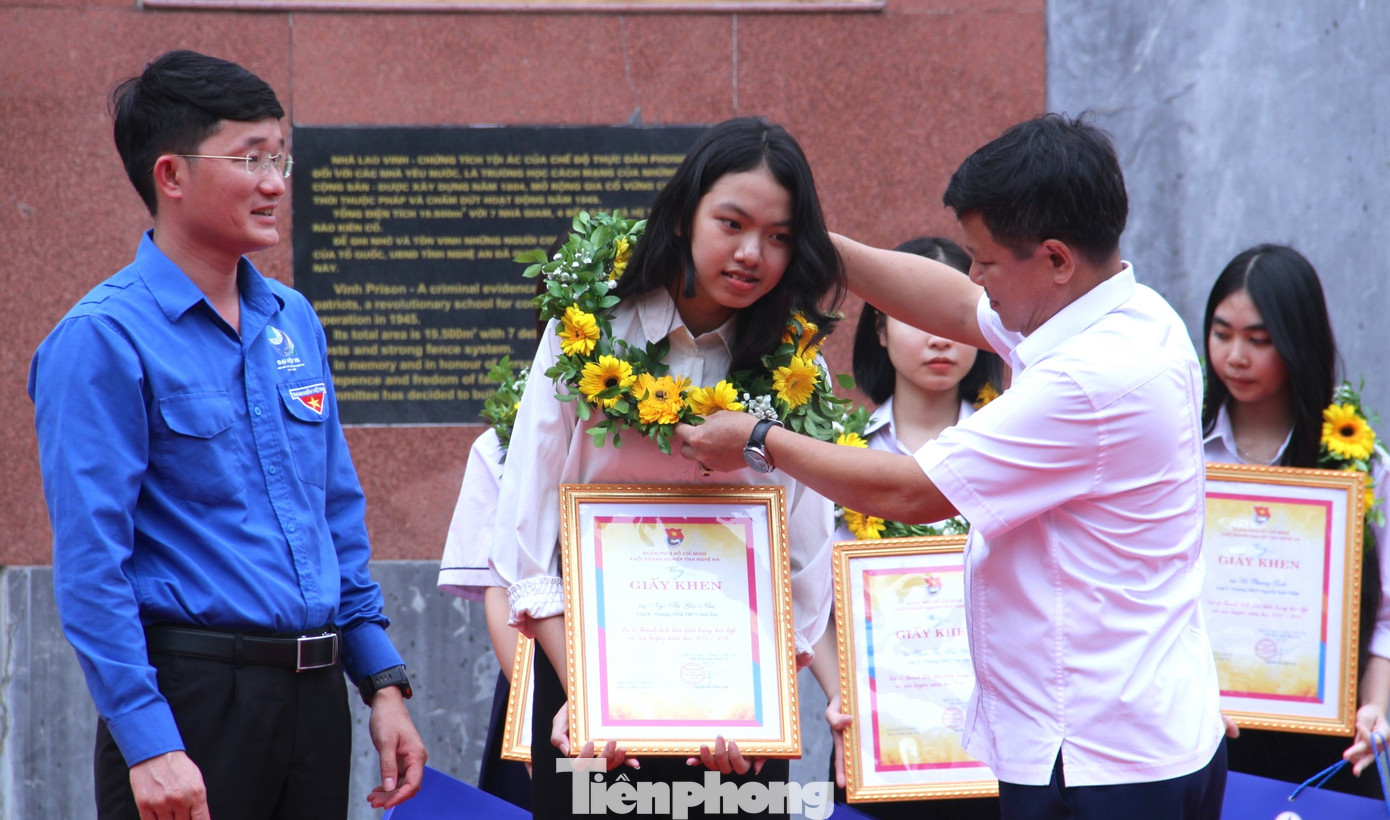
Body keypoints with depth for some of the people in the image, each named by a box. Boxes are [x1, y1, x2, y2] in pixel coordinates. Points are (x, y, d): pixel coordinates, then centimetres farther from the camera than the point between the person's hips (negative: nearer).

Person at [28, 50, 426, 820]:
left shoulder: (292, 320, 12)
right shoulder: (102, 339, -10)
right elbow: (90, 562, -15)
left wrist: (383, 682, 13)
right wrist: (148, 741, -21)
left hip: (314, 697, 7)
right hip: (191, 694, -7)